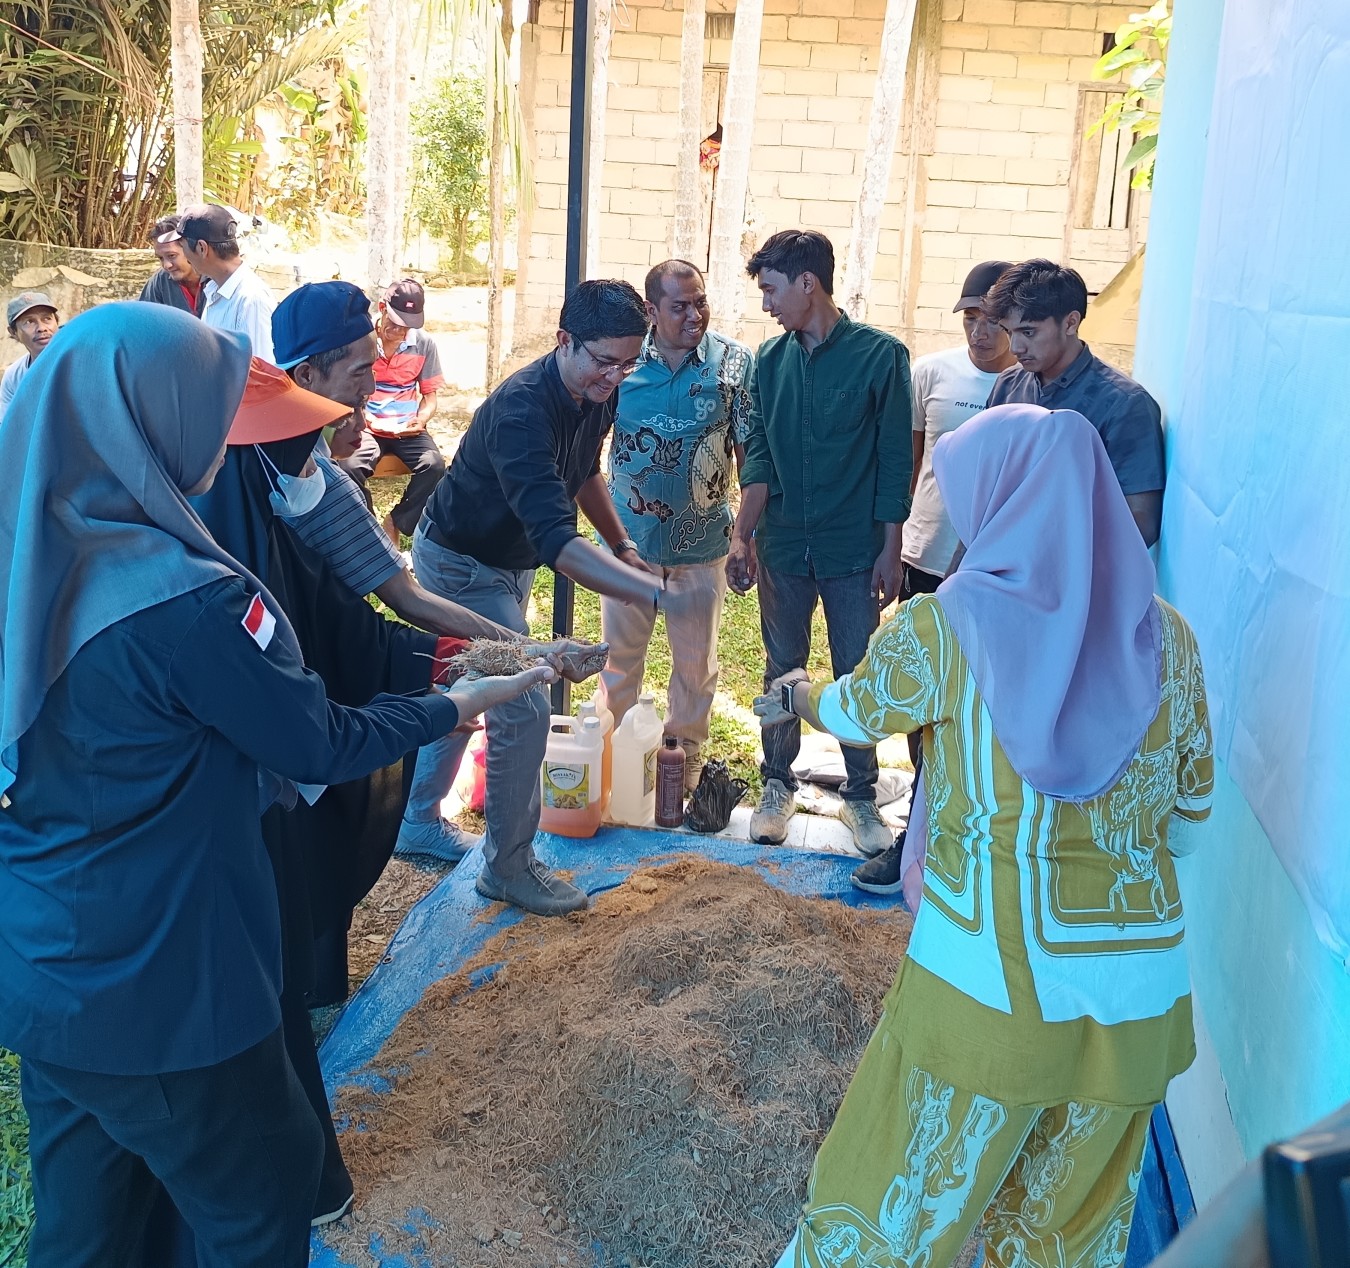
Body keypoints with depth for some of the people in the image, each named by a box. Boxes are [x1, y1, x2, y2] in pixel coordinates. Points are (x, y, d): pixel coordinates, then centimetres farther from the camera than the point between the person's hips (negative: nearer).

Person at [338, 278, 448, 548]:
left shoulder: (424, 344, 0)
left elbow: (429, 396, 6)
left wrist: (420, 420, -16)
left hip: (407, 429, 2)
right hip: (366, 427, -2)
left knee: (434, 466, -27)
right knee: (349, 468, -32)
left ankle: (397, 524, -4)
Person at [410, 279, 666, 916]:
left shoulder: (596, 395, -9)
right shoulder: (522, 410, -36)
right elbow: (556, 540, -48)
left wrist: (623, 544, 5)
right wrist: (656, 594, -57)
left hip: (506, 559, 9)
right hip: (462, 564, -9)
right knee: (523, 712, -8)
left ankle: (417, 818, 39)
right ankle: (508, 868, 9)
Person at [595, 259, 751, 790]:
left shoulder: (734, 361, -7)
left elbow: (750, 453, -3)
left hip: (702, 543, -1)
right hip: (629, 537, 1)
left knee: (696, 664, 12)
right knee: (619, 654, 14)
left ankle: (685, 757, 30)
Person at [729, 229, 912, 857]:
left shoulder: (881, 355, -7)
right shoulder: (770, 359, 4)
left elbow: (894, 462, -6)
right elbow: (758, 456, 1)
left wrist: (890, 551, -7)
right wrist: (742, 536, -12)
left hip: (854, 551, -3)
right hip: (783, 547, 3)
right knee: (781, 670, 13)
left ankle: (860, 795, 21)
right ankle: (778, 785, 28)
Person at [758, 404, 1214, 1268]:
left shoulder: (943, 627, -9)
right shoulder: (1168, 638, 0)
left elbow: (853, 714, 11)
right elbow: (1189, 818, 9)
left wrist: (795, 694, 32)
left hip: (985, 976, -4)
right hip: (1137, 985, 4)